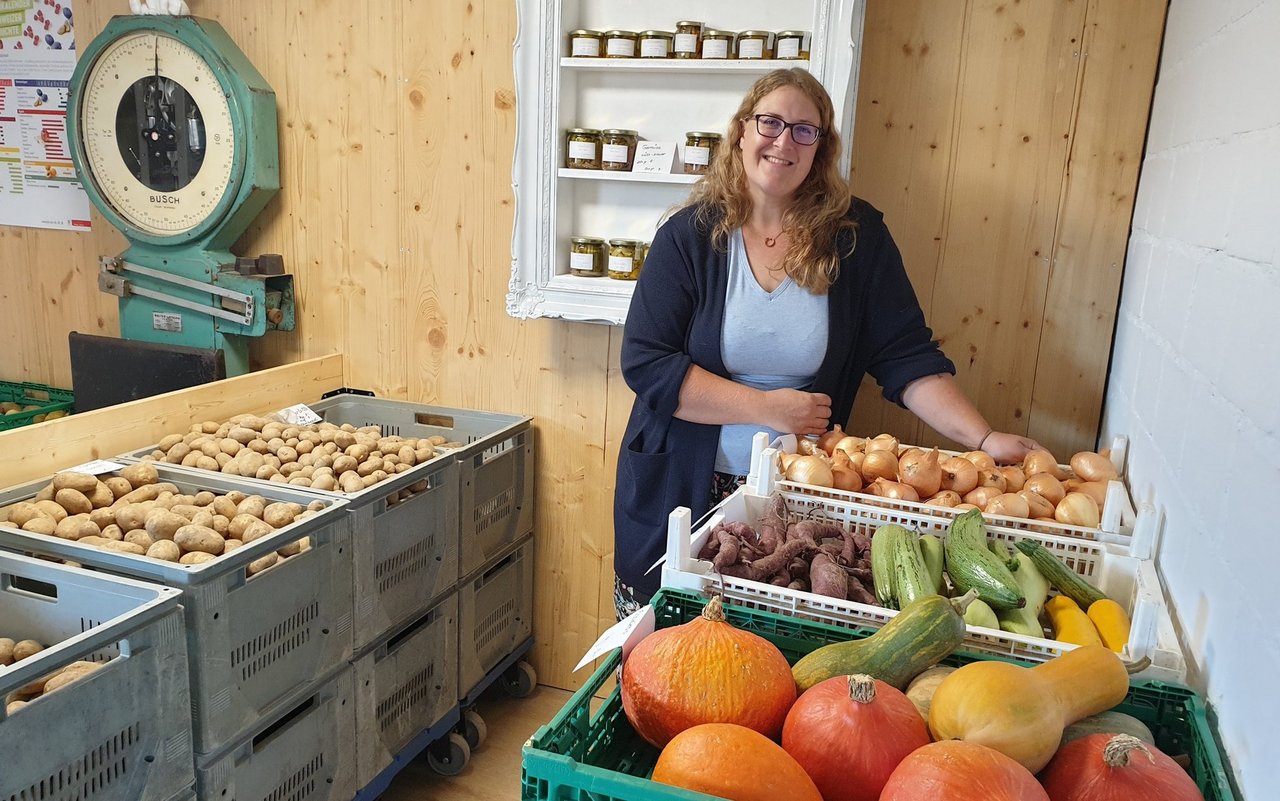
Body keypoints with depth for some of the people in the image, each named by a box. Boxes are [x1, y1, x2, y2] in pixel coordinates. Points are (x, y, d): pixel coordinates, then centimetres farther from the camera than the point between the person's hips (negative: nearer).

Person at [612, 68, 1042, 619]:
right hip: (680, 490, -1)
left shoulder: (856, 236, -2)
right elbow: (644, 363, -13)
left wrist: (984, 438, -16)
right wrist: (767, 408, -17)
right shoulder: (690, 235, -7)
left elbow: (907, 357, -3)